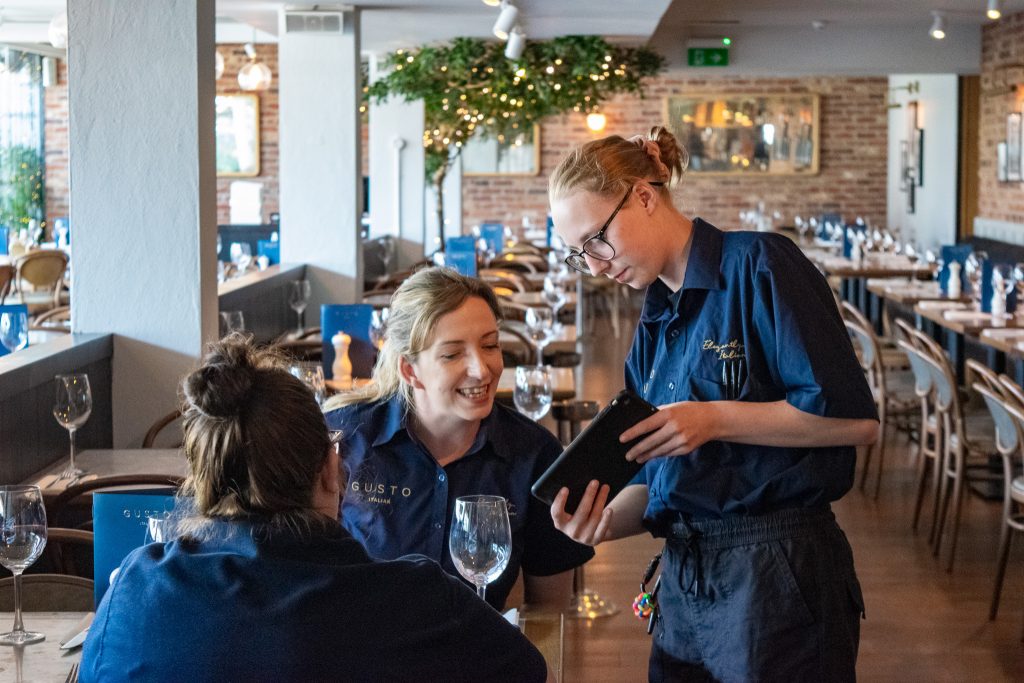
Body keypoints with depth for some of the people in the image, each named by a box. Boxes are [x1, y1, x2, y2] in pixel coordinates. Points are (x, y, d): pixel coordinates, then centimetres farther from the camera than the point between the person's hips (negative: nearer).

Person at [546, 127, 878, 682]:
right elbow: (657, 479, 14)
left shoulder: (757, 266, -8)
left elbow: (854, 419, -15)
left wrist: (714, 418, -17)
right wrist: (606, 523, -6)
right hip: (684, 583, 7)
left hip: (777, 573, -7)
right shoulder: (653, 323, 14)